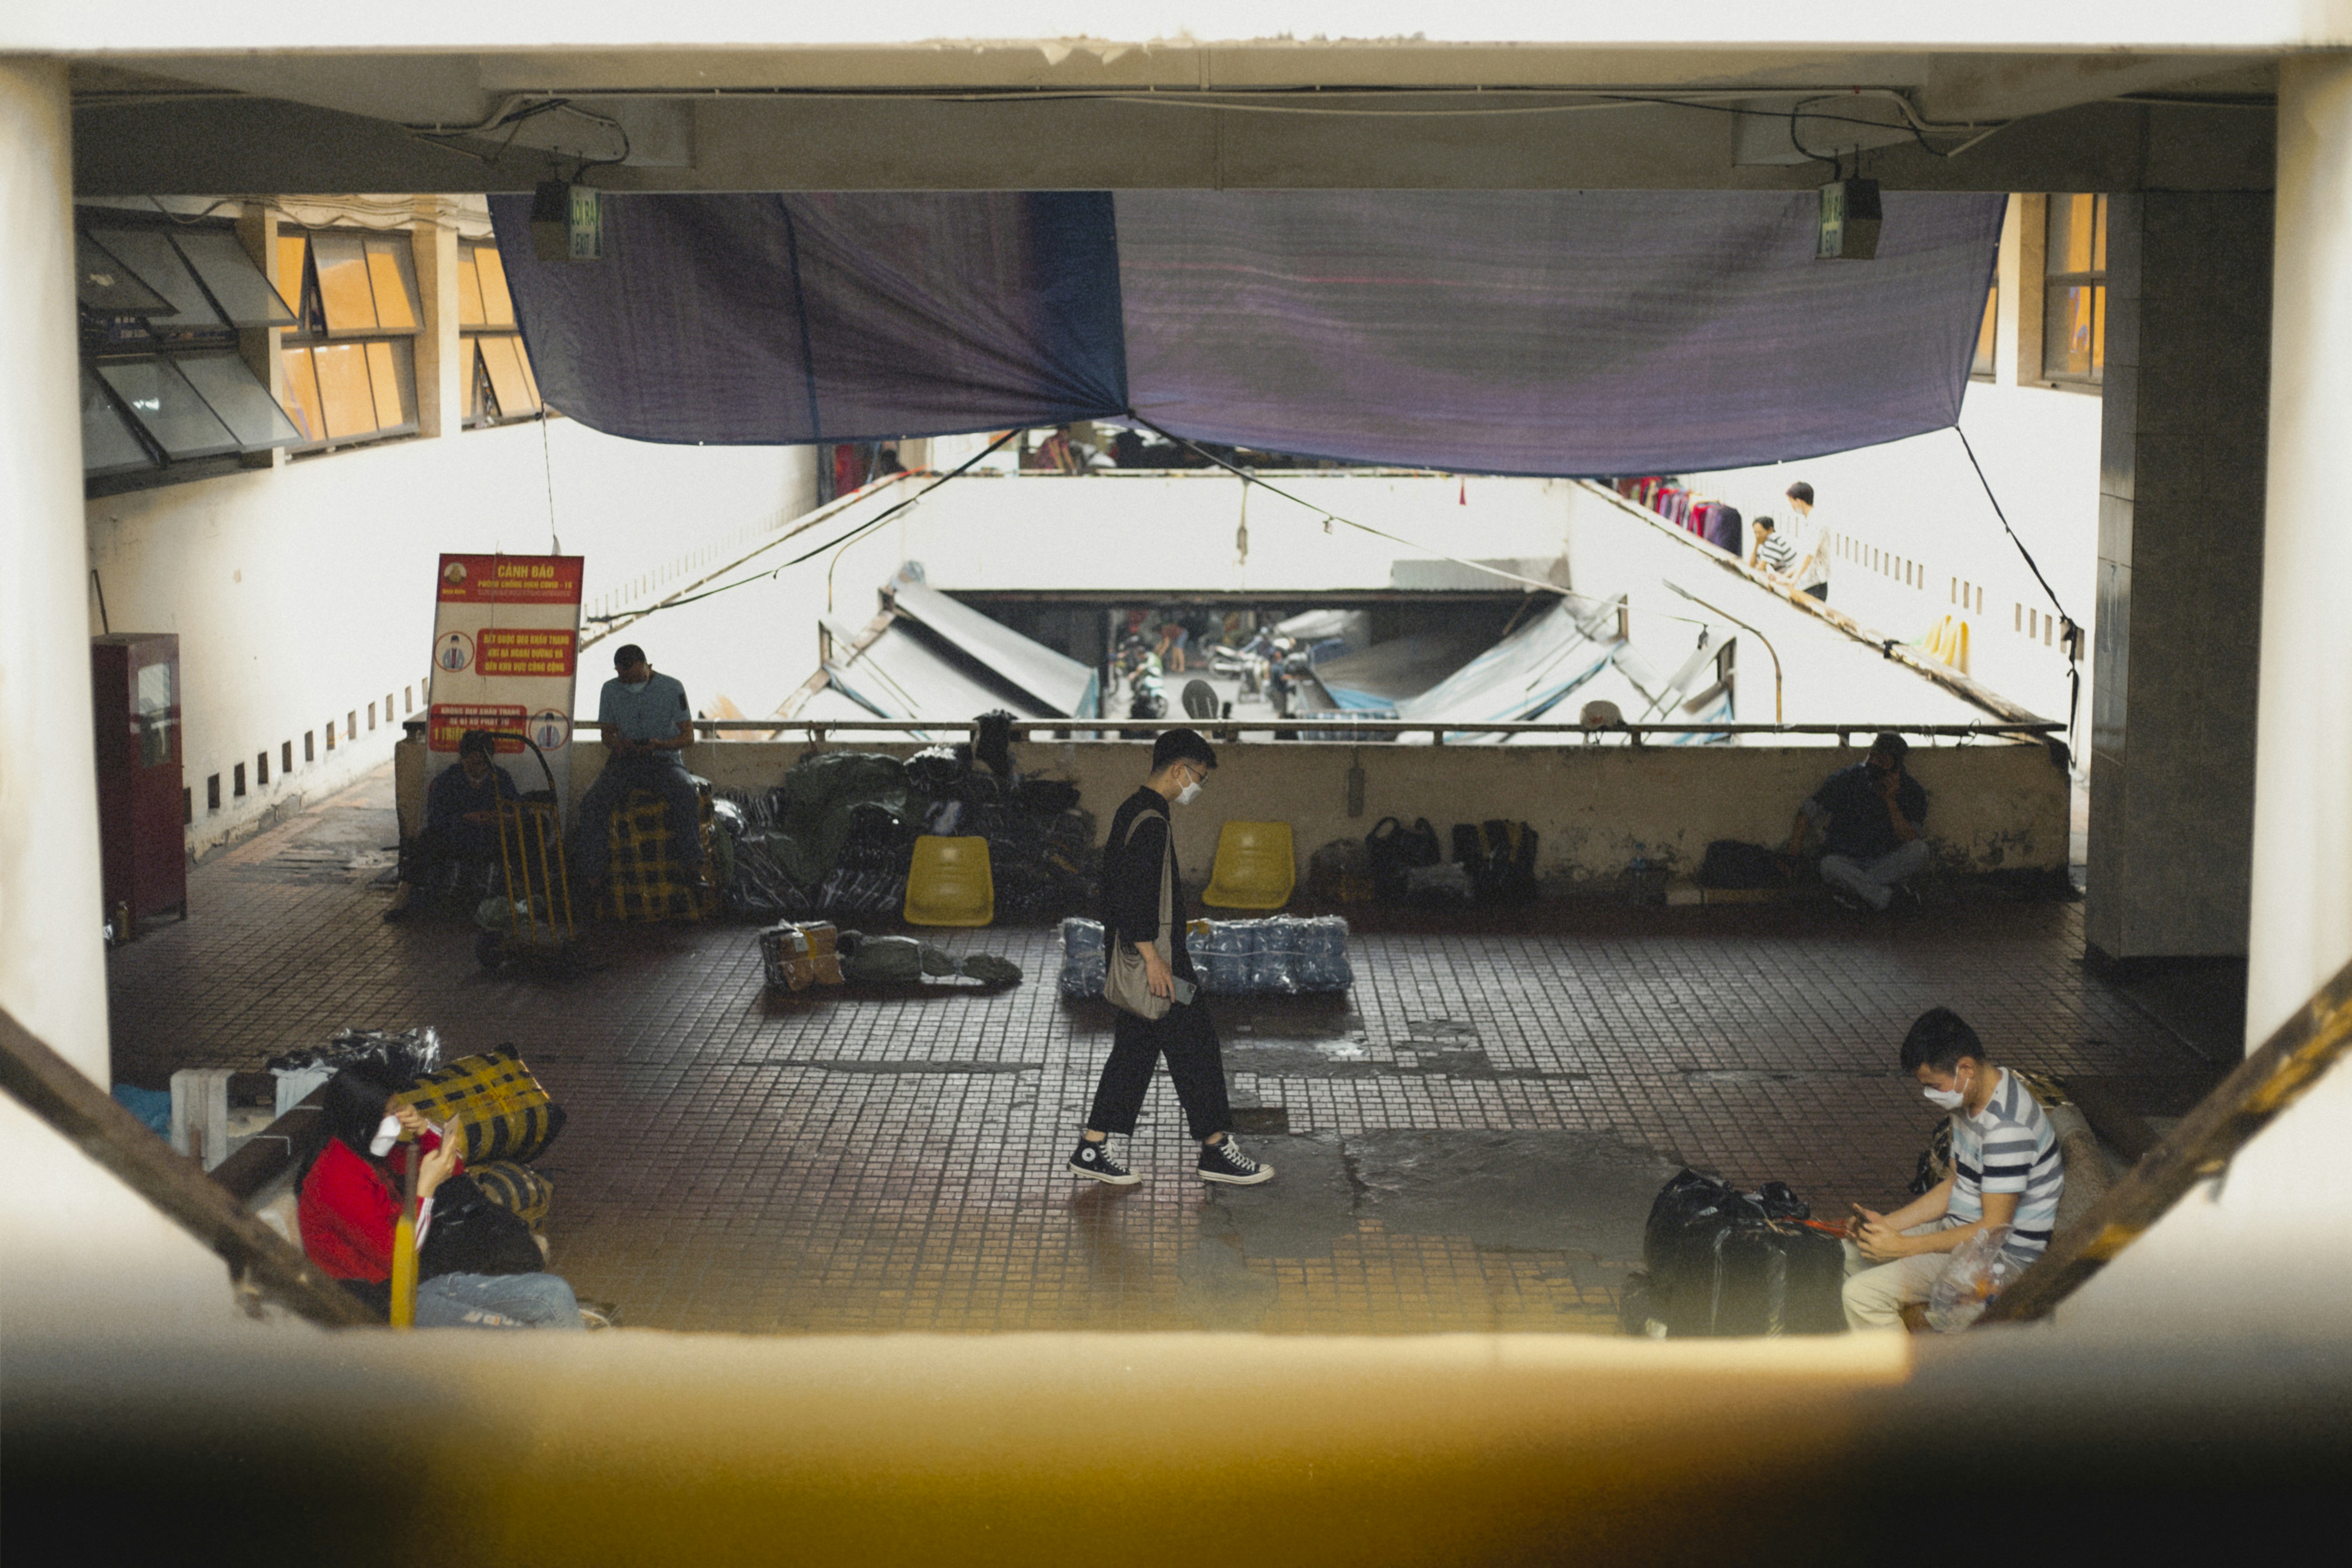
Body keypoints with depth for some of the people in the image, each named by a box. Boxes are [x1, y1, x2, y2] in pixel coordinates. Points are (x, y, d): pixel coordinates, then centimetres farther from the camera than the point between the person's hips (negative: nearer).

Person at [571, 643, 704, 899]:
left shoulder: (672, 688, -3)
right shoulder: (611, 690, 5)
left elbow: (688, 737, -3)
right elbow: (608, 732, 13)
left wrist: (660, 744, -24)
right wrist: (616, 743, -13)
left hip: (664, 760, -2)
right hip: (624, 762, 2)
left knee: (687, 796, -35)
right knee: (592, 803, -26)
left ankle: (693, 868, -30)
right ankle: (594, 877, -23)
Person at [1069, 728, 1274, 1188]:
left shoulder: (1132, 811, 14)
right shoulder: (1151, 821, -18)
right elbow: (1133, 892, -24)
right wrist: (1152, 956, -24)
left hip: (1133, 957, 10)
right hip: (1154, 959, -10)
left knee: (1135, 1048, 13)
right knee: (1194, 1046, -3)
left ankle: (1091, 1150, 14)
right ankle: (1216, 1150, 4)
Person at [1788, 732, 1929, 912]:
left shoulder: (1912, 791, -4)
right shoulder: (1846, 780, -6)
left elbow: (1910, 842, -14)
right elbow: (1806, 815, -6)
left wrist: (1891, 802, -23)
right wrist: (1794, 858, -17)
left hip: (1888, 865, 1)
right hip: (1849, 862, -1)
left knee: (1920, 849, -29)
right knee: (1830, 865, -35)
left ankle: (1854, 892, -25)